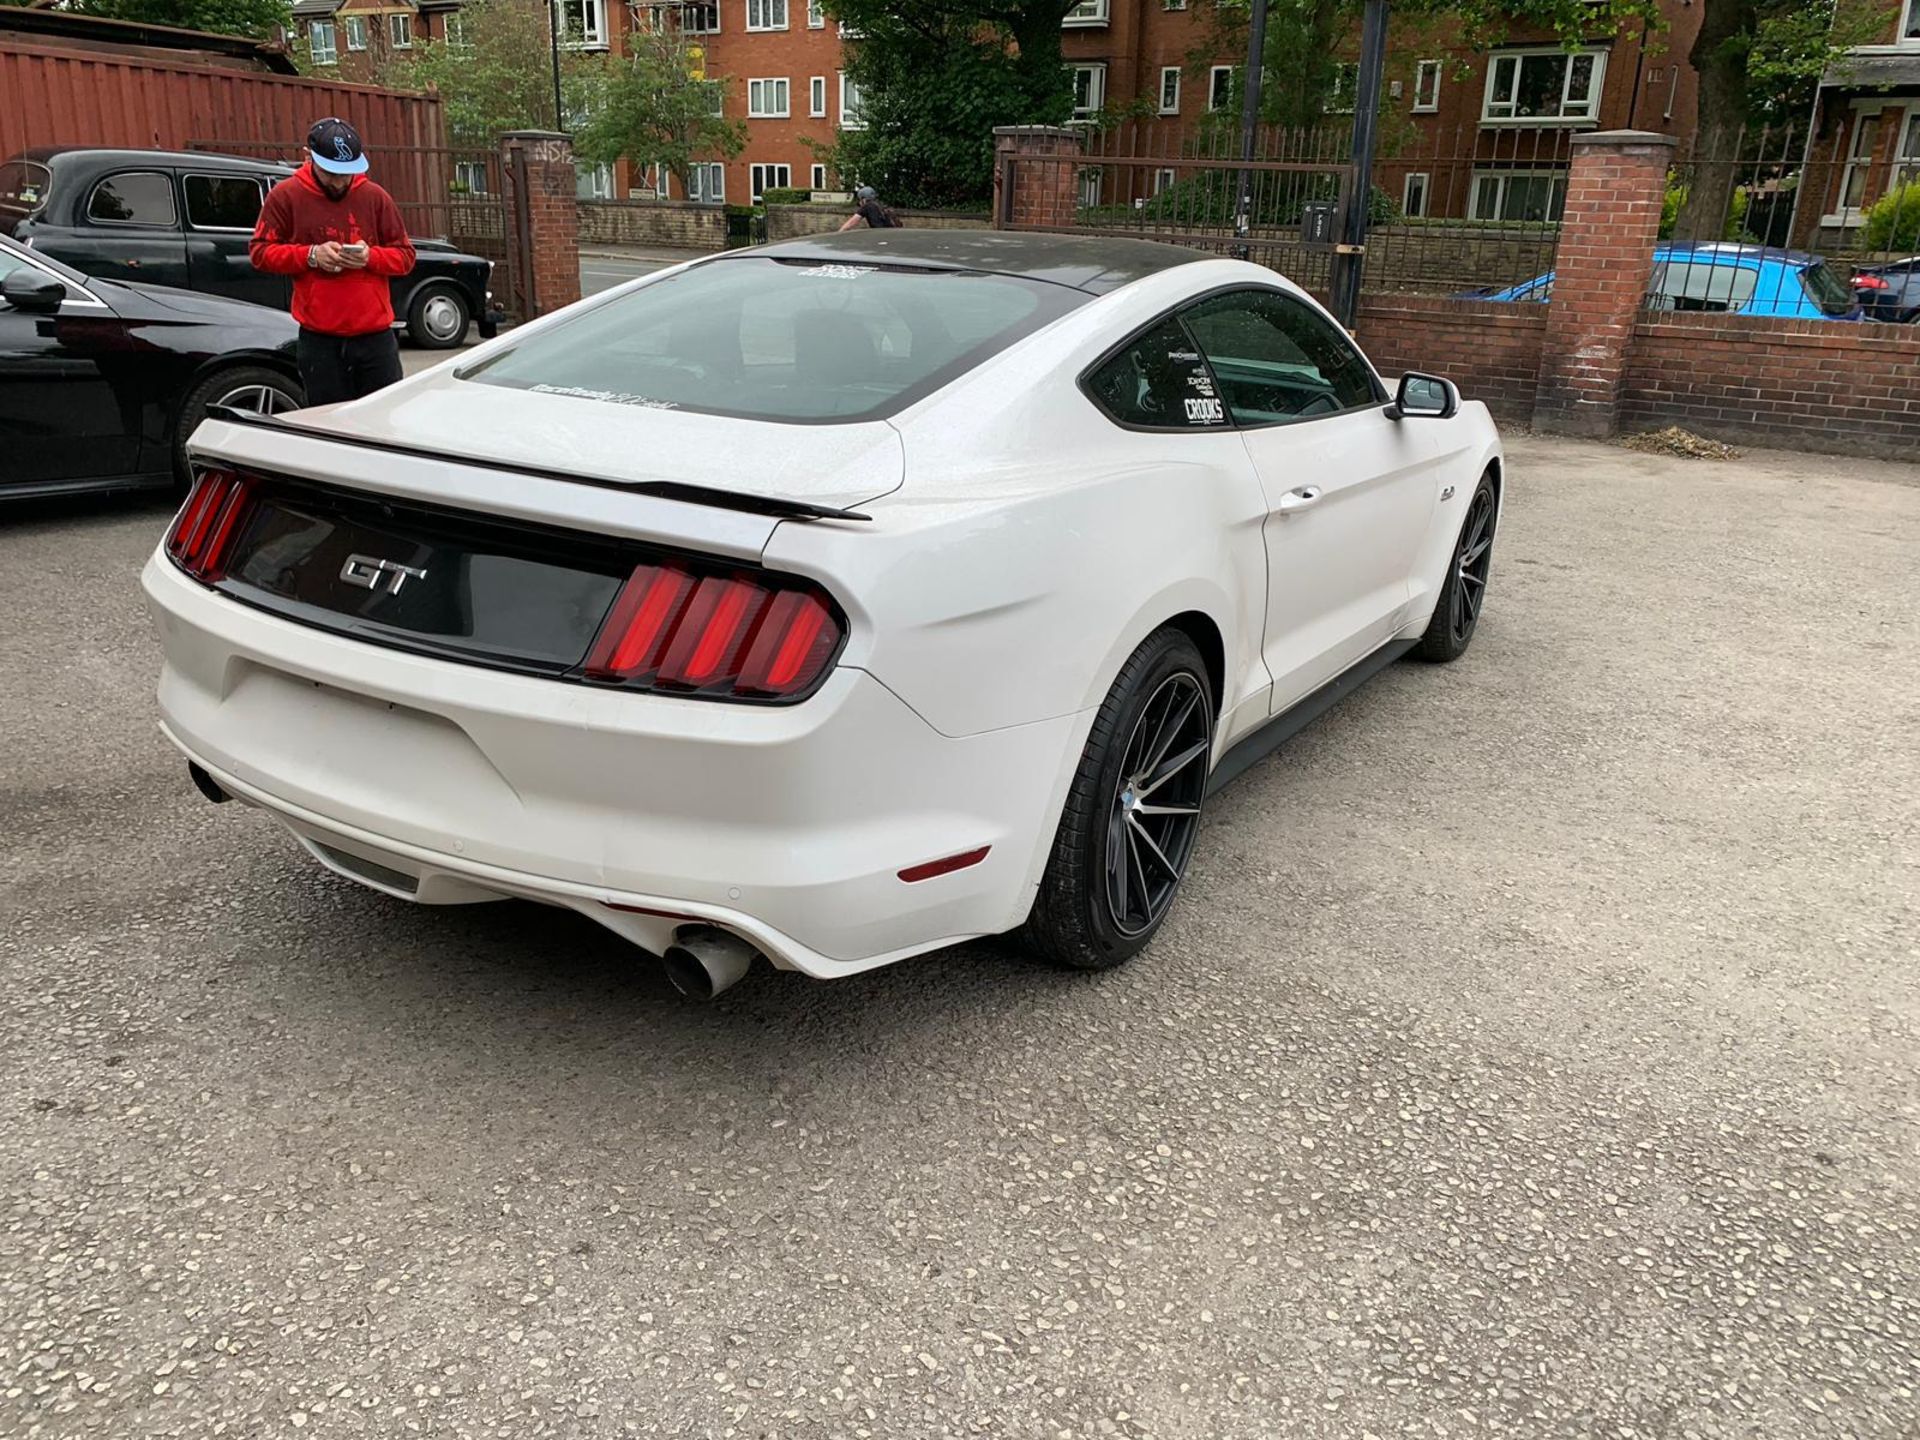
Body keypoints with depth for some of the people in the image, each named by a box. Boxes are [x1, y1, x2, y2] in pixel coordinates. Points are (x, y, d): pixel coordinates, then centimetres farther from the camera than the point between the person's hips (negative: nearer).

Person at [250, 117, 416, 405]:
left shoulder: (375, 197, 6)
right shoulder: (285, 196, 3)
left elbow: (405, 255, 8)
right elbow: (259, 252, 3)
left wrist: (371, 256, -12)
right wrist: (310, 255, -12)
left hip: (375, 335, 1)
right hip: (319, 339, -1)